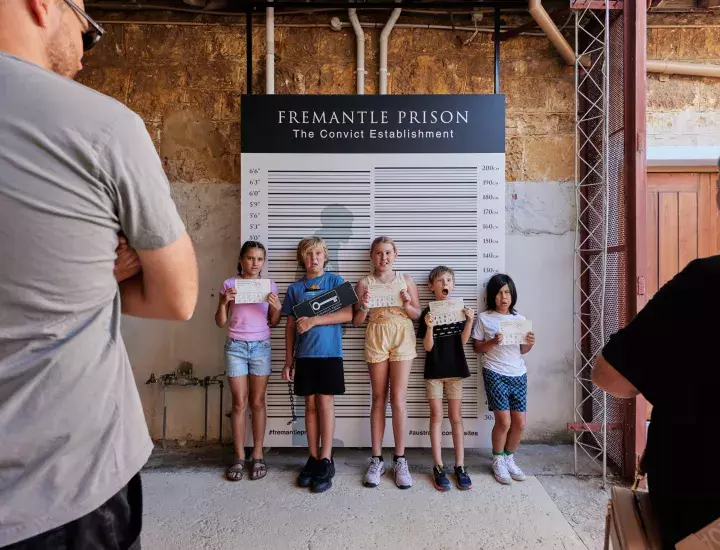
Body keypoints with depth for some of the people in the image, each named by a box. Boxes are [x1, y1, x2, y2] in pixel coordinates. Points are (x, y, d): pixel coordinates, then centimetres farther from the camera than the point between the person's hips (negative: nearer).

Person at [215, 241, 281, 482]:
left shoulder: (269, 285, 4)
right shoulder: (229, 284, 1)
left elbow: (274, 322, 6)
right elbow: (220, 322, 2)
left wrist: (276, 306, -14)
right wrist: (224, 302, -16)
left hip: (261, 347, 1)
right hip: (236, 347, -1)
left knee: (257, 402, 5)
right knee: (239, 403, 2)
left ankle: (258, 456, 15)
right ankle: (239, 458, 12)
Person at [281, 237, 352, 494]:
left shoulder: (335, 280, 3)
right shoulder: (295, 288, 11)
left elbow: (347, 314, -8)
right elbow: (290, 327, 12)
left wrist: (313, 321, -15)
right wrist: (288, 361, 8)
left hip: (329, 352, -3)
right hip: (304, 355, 3)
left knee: (325, 403, -2)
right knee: (311, 405, 7)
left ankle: (326, 461, 7)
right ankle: (313, 459, 17)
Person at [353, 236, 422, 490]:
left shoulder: (406, 279, 8)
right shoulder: (364, 283, 6)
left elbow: (418, 315, 9)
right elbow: (357, 321, 6)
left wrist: (407, 304, -11)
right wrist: (364, 306, -14)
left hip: (402, 338, 0)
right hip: (376, 338, 0)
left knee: (398, 399, -3)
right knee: (379, 399, 6)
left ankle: (400, 459, 10)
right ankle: (376, 459, 15)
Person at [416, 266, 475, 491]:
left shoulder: (460, 309, 3)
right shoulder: (427, 313, -3)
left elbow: (463, 340, -4)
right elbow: (428, 346, -7)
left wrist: (469, 321, -17)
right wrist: (430, 327, -24)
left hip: (455, 369, 1)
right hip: (434, 370, -1)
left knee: (456, 417, 7)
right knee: (436, 416, 3)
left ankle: (460, 466, 13)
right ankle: (438, 467, 10)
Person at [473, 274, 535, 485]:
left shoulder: (520, 319, 8)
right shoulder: (484, 318, -3)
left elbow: (522, 350, 13)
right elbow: (477, 347, 0)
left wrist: (530, 343, -8)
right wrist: (492, 342, -18)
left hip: (518, 375, 4)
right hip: (495, 374, -4)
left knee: (520, 423, 5)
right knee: (504, 421, -7)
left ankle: (509, 458, 27)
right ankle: (498, 461, 15)